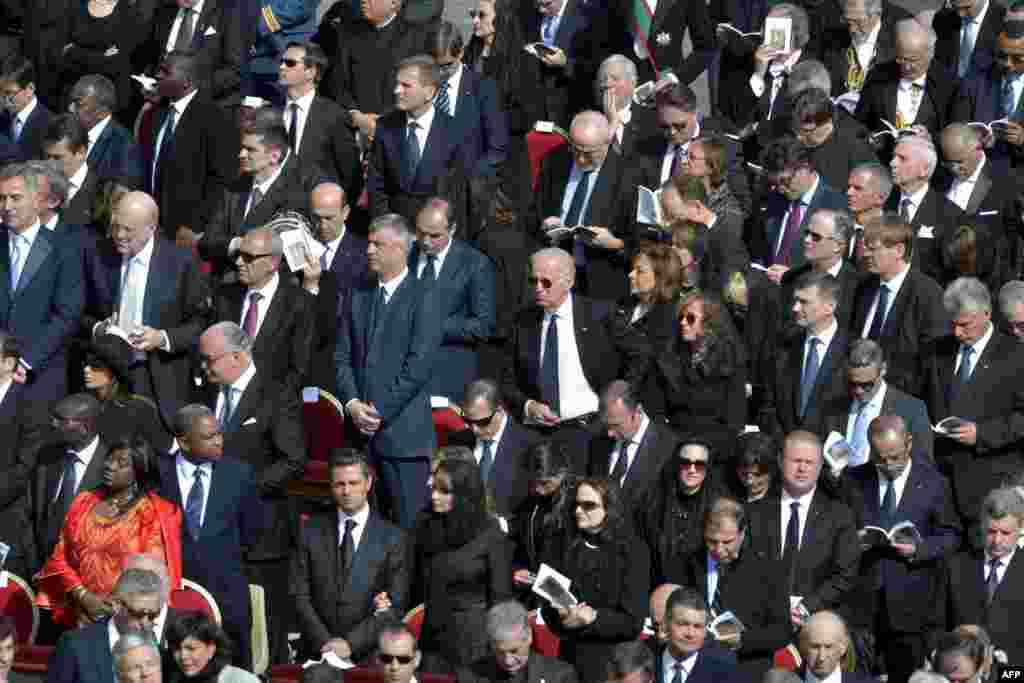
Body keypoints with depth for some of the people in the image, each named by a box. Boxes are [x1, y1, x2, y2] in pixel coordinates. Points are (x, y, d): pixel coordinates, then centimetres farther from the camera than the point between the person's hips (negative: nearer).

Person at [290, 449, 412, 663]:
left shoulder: (394, 539, 4)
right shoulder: (311, 532, 10)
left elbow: (395, 606, -2)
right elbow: (299, 595, 5)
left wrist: (350, 643, -11)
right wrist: (325, 642, -8)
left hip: (368, 653, -1)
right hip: (318, 651, 1)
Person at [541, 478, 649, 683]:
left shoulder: (632, 551, -7)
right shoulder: (568, 548, 5)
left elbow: (632, 622, -10)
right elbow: (548, 609, 5)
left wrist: (593, 619, -23)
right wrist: (562, 617, -16)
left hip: (615, 660, -4)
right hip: (570, 656, 4)